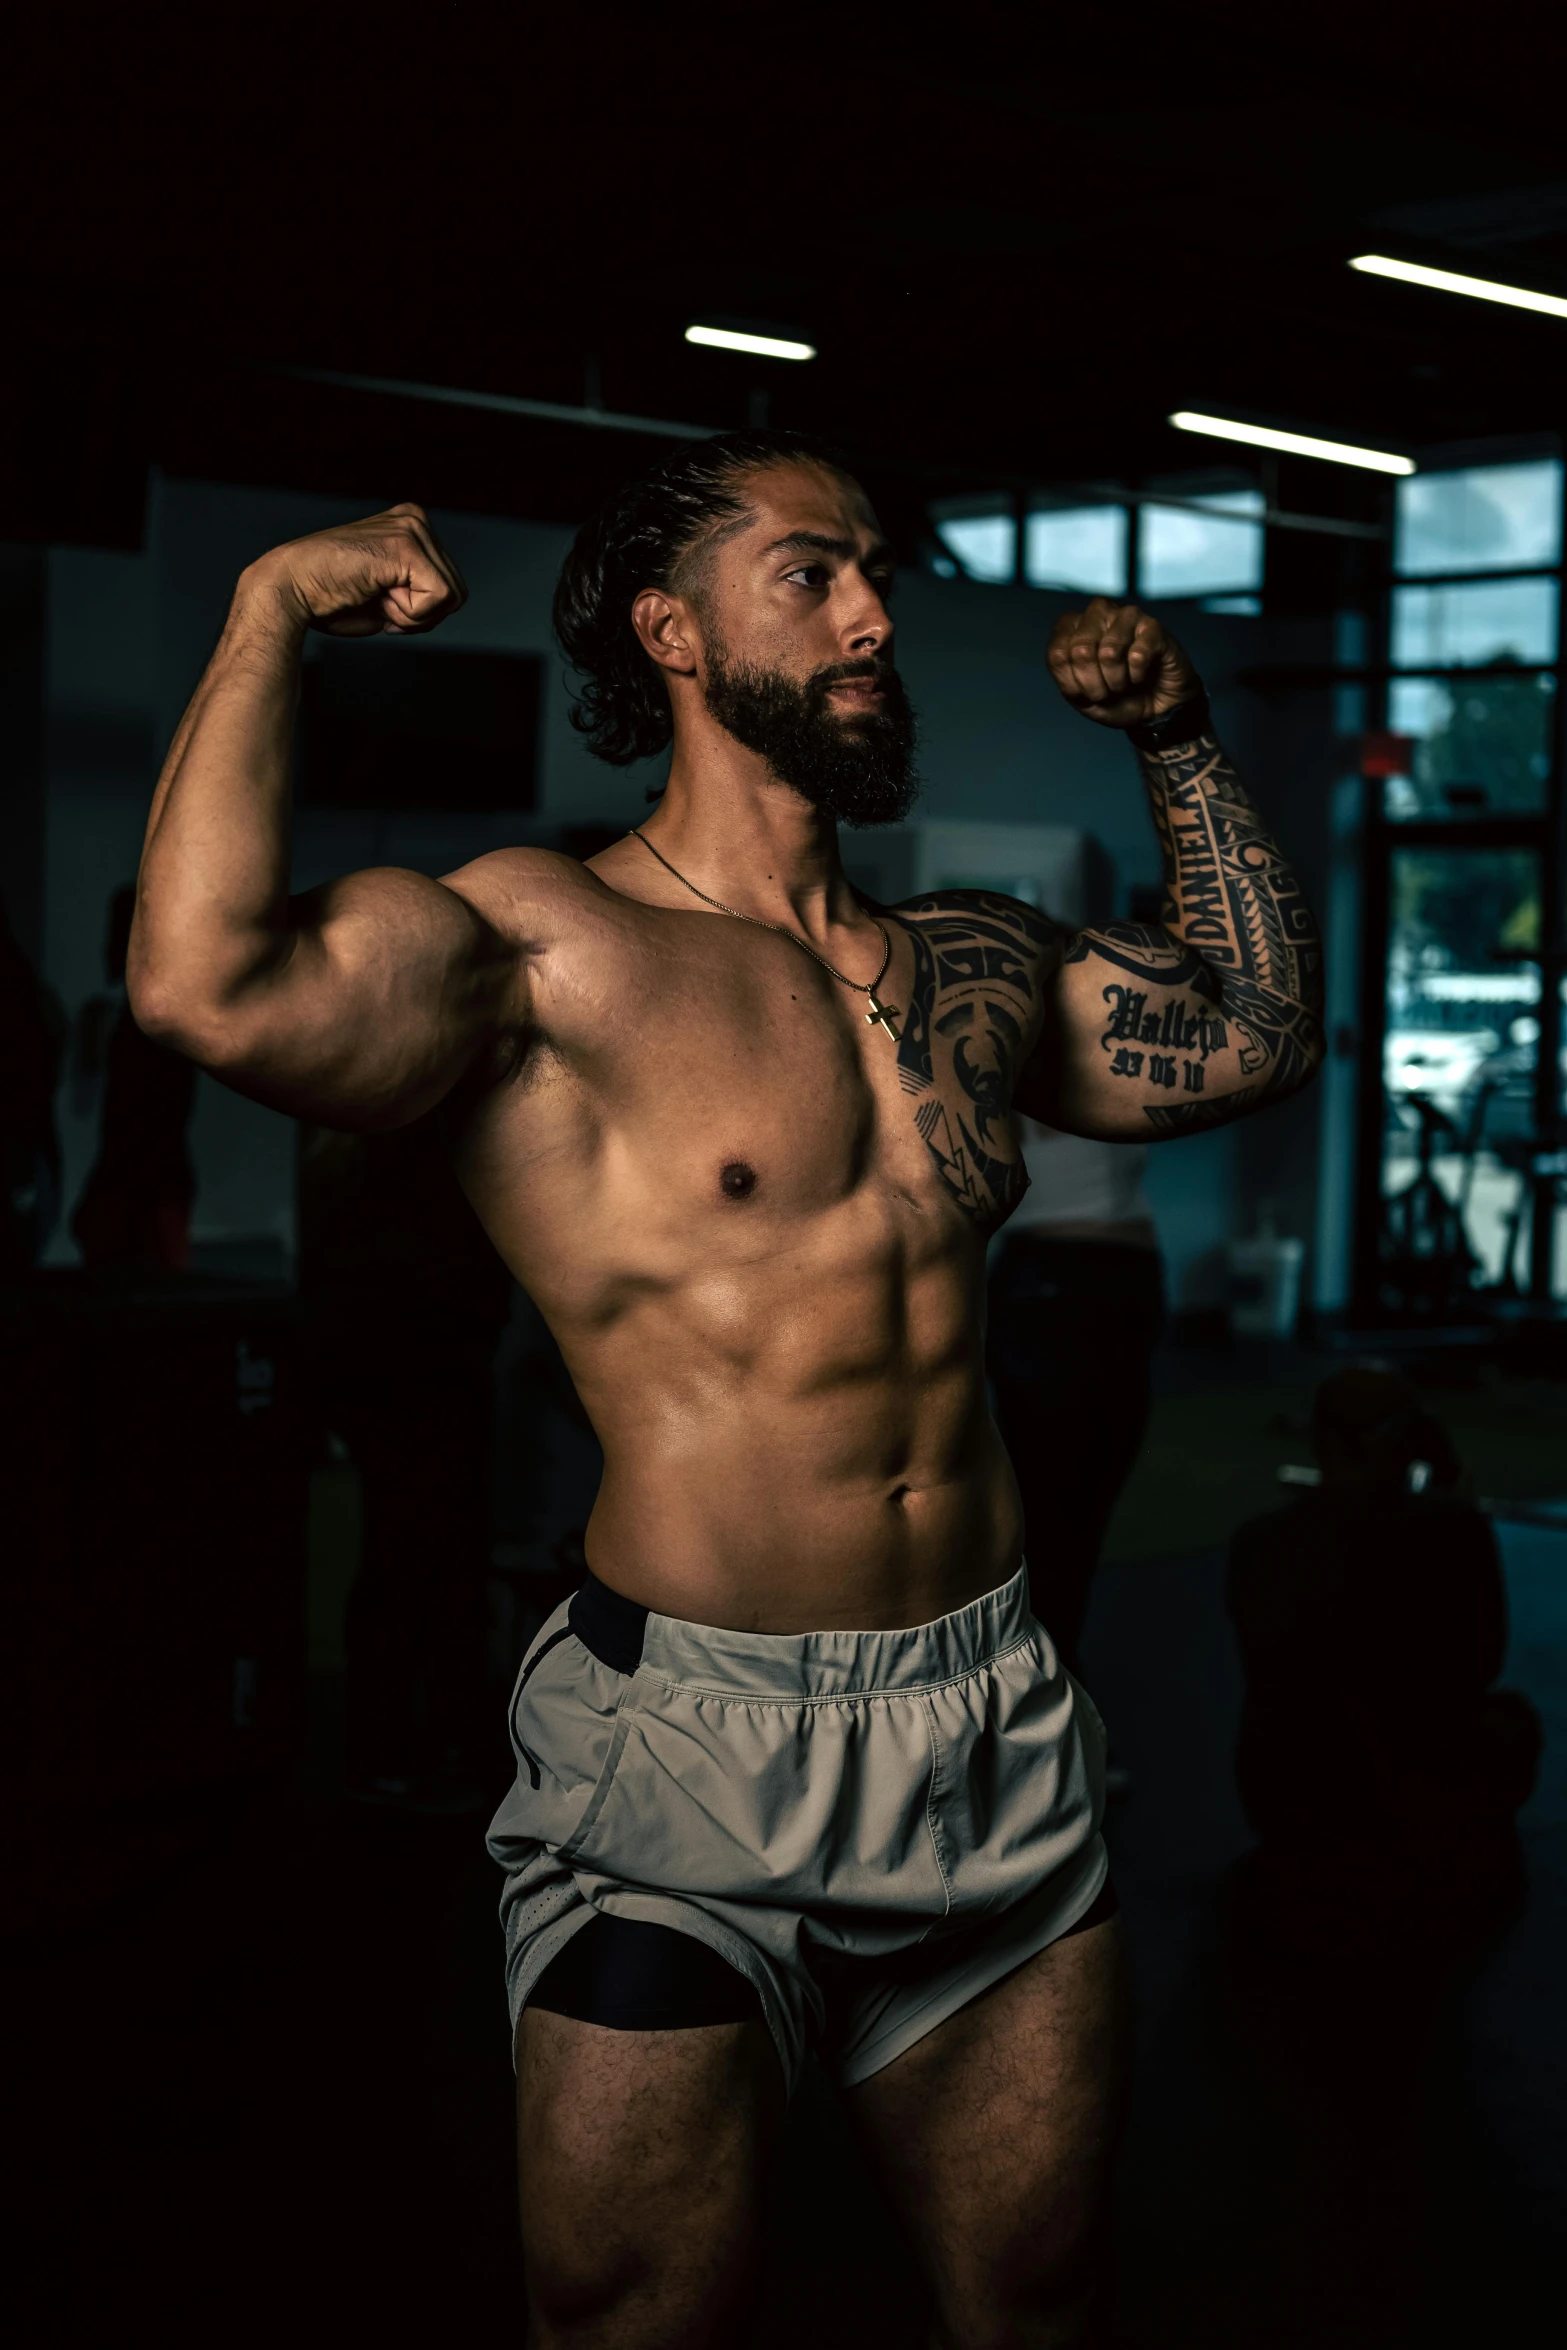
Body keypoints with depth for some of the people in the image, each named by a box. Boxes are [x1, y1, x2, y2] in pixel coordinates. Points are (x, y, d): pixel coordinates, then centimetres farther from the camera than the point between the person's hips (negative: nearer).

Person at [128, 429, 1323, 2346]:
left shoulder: (968, 961, 12)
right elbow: (213, 989, -26)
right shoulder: (546, 943, -9)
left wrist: (1176, 739, 20)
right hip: (687, 1743, -6)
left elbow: (1256, 1032, 26)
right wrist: (273, 609, -17)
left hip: (996, 1724, 6)